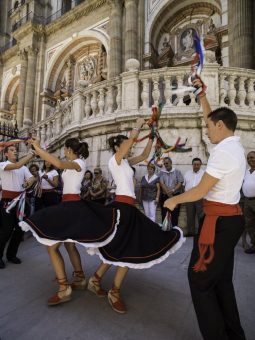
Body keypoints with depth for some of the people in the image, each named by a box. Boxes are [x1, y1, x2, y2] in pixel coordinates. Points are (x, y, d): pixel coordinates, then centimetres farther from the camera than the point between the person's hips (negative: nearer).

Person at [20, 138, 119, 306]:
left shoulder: (79, 163, -14)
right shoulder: (71, 165, 16)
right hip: (68, 205, 10)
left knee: (52, 246, -6)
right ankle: (80, 279, 31)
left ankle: (64, 289, 2)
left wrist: (37, 147, -26)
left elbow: (59, 164, -31)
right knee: (70, 245, 18)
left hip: (73, 206, -10)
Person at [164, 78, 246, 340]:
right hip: (232, 218, 10)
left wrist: (174, 200, -2)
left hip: (219, 221, -10)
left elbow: (200, 191, -17)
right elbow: (213, 120, 25)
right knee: (222, 279, 21)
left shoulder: (222, 152, -19)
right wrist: (202, 96, 26)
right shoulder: (235, 145, 9)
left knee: (200, 279, 4)